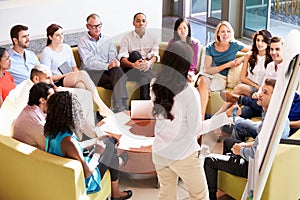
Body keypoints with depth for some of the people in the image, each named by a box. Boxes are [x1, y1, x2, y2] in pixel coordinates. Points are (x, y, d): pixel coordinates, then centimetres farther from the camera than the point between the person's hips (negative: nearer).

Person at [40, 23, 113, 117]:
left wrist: (78, 76, -2)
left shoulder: (67, 47, 19)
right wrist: (65, 75, -14)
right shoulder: (46, 53, 0)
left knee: (81, 85, -35)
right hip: (58, 83, -5)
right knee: (83, 73, -34)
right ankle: (101, 105, -44)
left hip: (72, 80, 5)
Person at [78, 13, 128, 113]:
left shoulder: (107, 40, 21)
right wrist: (107, 66, -24)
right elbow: (89, 62, -9)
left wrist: (115, 62, -18)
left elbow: (113, 57, 10)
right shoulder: (83, 42, 6)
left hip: (108, 70, 4)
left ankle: (119, 106, -44)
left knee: (117, 69, -33)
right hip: (92, 72, -3)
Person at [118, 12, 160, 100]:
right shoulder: (126, 38, 7)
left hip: (147, 69, 1)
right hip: (131, 70, -1)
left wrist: (149, 63, -28)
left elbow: (155, 55, -2)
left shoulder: (152, 38, 14)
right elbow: (122, 57, -8)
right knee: (134, 54, -31)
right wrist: (133, 64, -32)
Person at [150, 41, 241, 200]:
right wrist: (225, 116, -9)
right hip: (183, 156, -5)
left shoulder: (155, 85, -8)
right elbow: (197, 129, -15)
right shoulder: (189, 92, -22)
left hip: (159, 152, 5)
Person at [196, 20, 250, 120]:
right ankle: (201, 117, -38)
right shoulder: (210, 48, -3)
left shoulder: (235, 45, -2)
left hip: (222, 77, -1)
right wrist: (227, 65, -12)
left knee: (205, 89, -31)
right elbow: (207, 69, -6)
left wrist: (241, 59, -9)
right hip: (209, 74, 1)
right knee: (202, 81, -35)